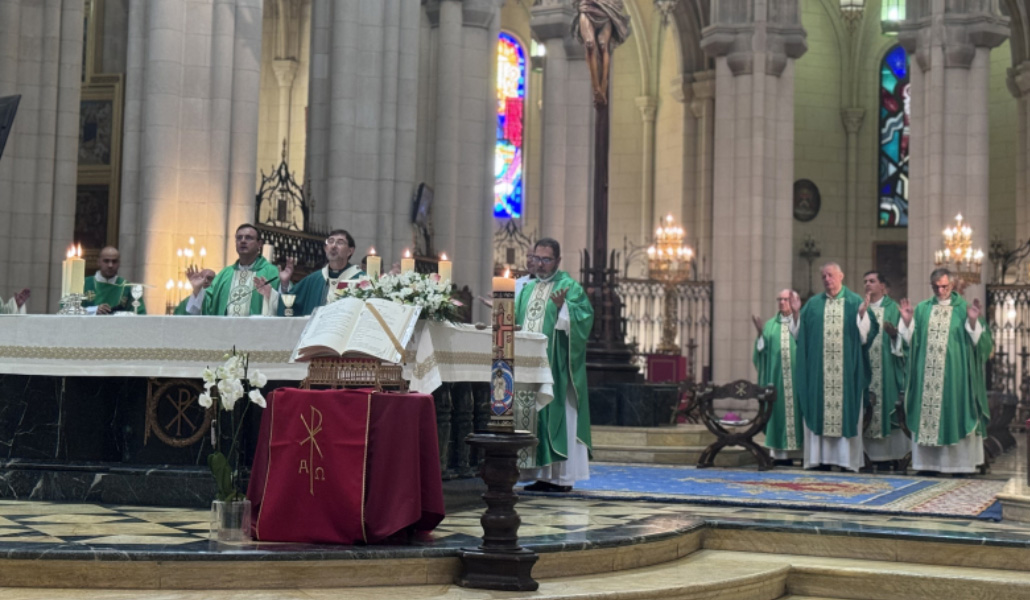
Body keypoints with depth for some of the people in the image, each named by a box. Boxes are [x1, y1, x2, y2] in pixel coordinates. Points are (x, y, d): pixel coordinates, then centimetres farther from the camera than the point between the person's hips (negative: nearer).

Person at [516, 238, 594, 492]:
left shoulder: (570, 287, -2)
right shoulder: (527, 289, 18)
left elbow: (584, 319, -14)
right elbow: (518, 322, 20)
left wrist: (562, 307, -28)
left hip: (555, 365, -7)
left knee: (556, 414, -7)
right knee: (532, 415, 6)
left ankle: (561, 475, -3)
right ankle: (542, 473, 11)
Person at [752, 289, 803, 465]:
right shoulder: (770, 325, 15)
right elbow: (763, 350, 7)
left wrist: (796, 315, -24)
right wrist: (761, 333, -7)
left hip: (796, 377, -2)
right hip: (776, 377, 2)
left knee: (795, 409, -6)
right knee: (779, 410, -1)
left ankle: (798, 448, -4)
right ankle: (781, 454, 0)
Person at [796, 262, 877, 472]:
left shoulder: (855, 302, 6)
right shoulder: (813, 304, 12)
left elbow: (866, 335, -1)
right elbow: (801, 335, 10)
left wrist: (862, 314, -16)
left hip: (846, 369, -2)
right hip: (818, 369, 2)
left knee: (846, 410, -2)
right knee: (819, 411, 0)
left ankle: (847, 458, 2)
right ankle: (821, 457, 3)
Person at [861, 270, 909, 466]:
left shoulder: (893, 308, 5)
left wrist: (894, 333, -21)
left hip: (887, 367, -3)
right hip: (864, 367, 3)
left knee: (888, 407, -6)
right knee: (867, 410, -2)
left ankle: (892, 452, -3)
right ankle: (870, 452, 0)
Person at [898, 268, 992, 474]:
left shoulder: (964, 308, 3)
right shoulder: (922, 309, 12)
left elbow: (980, 341, -3)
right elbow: (911, 340, 9)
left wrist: (973, 321, -20)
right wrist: (907, 320, -6)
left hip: (954, 376, -3)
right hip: (925, 375, 3)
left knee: (954, 417, -2)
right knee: (926, 417, 2)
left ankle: (959, 463, 3)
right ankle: (928, 463, 7)